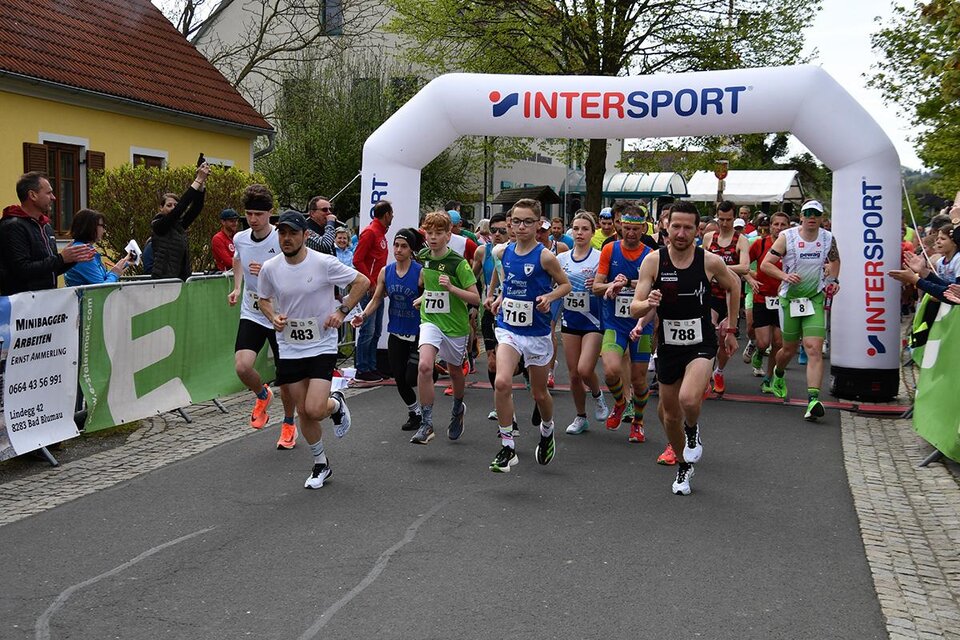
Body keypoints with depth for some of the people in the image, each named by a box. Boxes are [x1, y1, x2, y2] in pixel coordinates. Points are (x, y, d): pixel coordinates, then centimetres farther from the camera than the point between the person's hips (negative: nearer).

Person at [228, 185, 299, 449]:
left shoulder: (282, 240, -16)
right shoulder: (240, 239, -1)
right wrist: (237, 288, 11)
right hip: (251, 315, 3)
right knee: (242, 366, -18)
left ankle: (289, 424, 31)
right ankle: (262, 395, 17)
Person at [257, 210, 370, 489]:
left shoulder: (324, 263, -14)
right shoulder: (270, 268, -4)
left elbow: (362, 282, -3)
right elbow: (264, 299, 15)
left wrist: (341, 312, -9)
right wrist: (273, 316, -6)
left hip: (322, 346, -3)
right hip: (289, 348, 3)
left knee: (315, 410, -15)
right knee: (303, 412, 8)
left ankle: (336, 404, 21)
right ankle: (320, 464, 29)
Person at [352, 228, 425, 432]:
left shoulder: (421, 272, -11)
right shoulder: (386, 272, 3)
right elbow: (376, 299, 9)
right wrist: (362, 315, -6)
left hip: (417, 333, -5)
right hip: (396, 333, 5)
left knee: (412, 378, -11)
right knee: (399, 378, 6)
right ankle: (414, 413, 28)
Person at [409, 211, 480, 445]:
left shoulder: (458, 263, -15)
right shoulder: (423, 257, 0)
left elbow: (475, 298, -16)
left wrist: (451, 288, -27)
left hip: (455, 324, -2)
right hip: (430, 320, 2)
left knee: (454, 370, 17)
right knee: (424, 366, -22)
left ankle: (458, 408, 48)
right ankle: (426, 424, -16)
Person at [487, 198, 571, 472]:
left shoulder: (544, 256, -12)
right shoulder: (503, 252, 1)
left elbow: (565, 284, -2)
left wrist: (549, 297, -19)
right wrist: (501, 298, 7)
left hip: (537, 331, -2)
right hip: (508, 328, 2)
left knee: (539, 393, 13)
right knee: (502, 382, -21)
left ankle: (547, 430, 46)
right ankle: (507, 448, -10)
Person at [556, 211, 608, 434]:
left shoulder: (599, 258, -8)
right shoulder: (562, 258, 4)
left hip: (593, 321, -4)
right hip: (570, 321, 4)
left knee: (584, 370, -16)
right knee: (573, 374, 7)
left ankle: (597, 395, 17)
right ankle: (580, 417, 24)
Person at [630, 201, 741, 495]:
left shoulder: (710, 261, -10)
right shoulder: (653, 261, -10)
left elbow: (733, 286, 11)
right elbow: (635, 309, -10)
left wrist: (730, 330, 15)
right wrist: (649, 304, -34)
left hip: (701, 342, -2)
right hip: (668, 345, 2)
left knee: (688, 399, -28)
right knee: (671, 414, 14)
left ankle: (693, 430, 9)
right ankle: (684, 466, 40)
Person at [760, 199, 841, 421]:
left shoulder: (828, 238, 3)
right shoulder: (787, 237, -6)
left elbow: (835, 260, 25)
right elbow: (765, 264, -7)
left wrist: (834, 280, 11)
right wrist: (785, 276, -21)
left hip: (815, 299, 1)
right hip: (790, 298, -1)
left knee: (814, 349, -14)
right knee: (790, 349, 11)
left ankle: (813, 399, -19)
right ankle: (778, 374, 46)